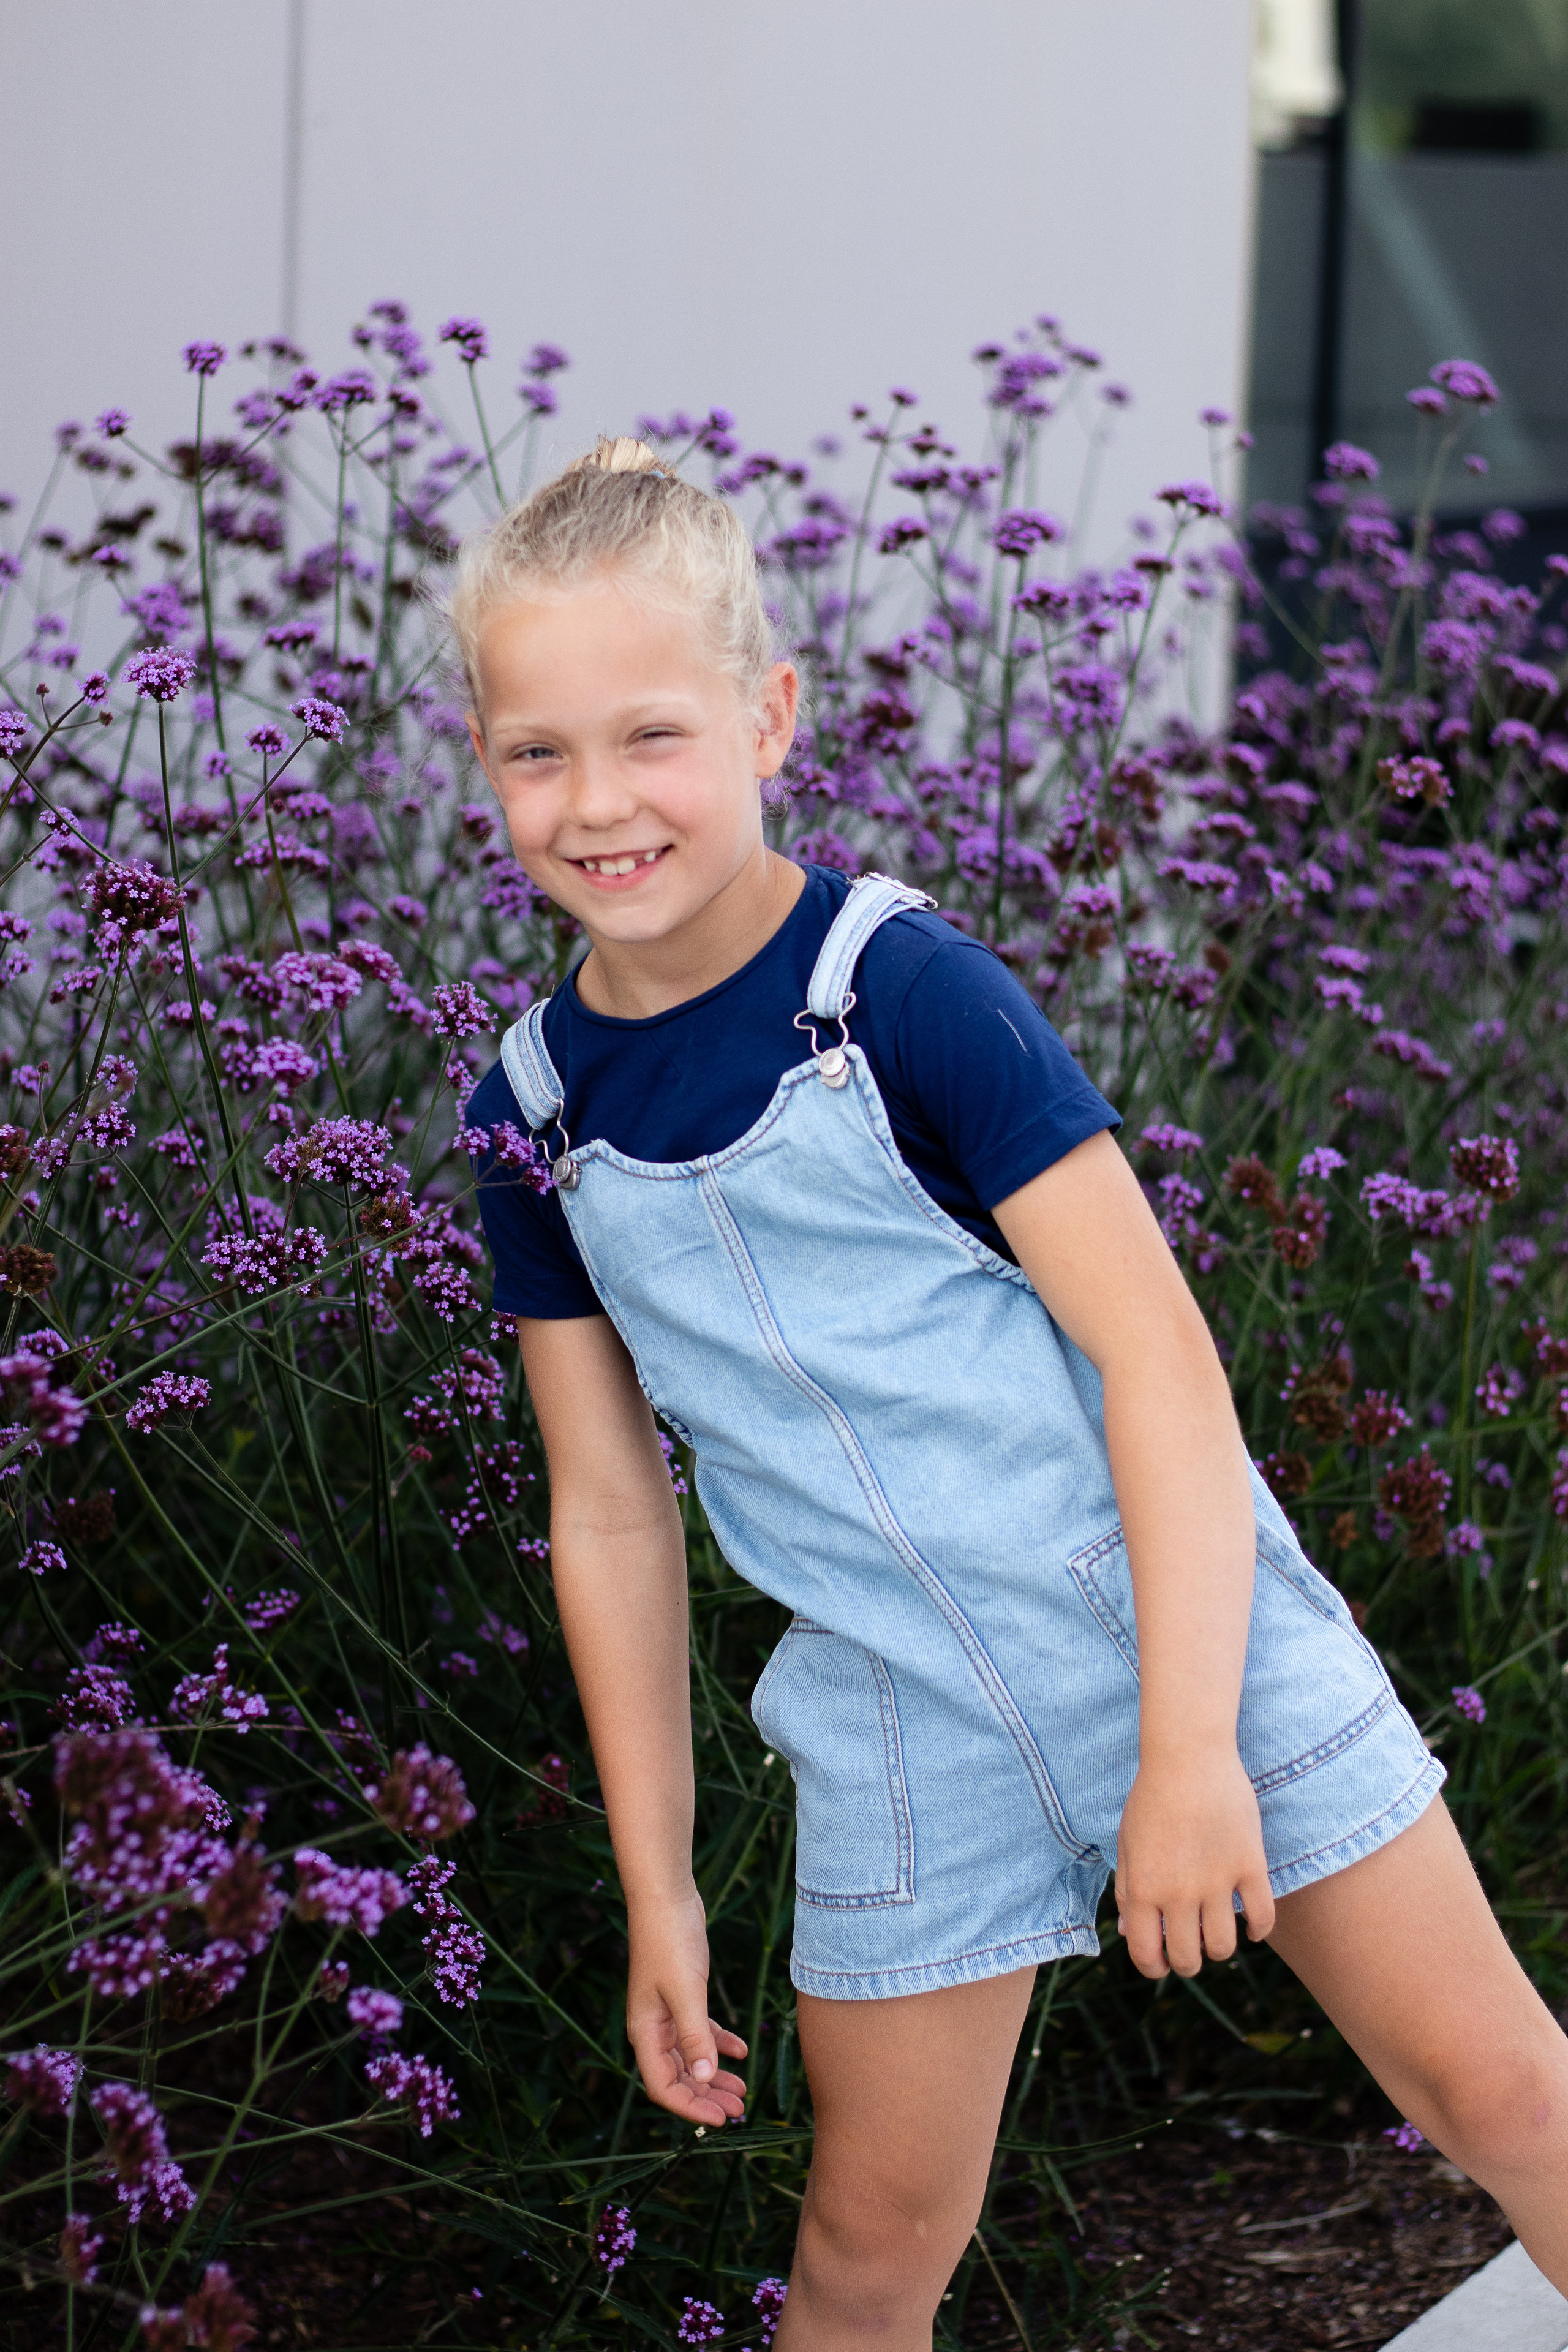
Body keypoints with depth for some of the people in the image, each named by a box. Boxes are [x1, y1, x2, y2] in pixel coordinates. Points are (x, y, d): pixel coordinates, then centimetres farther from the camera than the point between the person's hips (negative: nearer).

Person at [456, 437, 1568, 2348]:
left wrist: (1188, 1747, -21)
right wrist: (658, 1894, 8)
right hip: (902, 1723, 4)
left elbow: (1157, 1350, -16)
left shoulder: (900, 988, -14)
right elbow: (611, 1511, 8)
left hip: (1179, 1617, -3)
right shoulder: (537, 1113, 0)